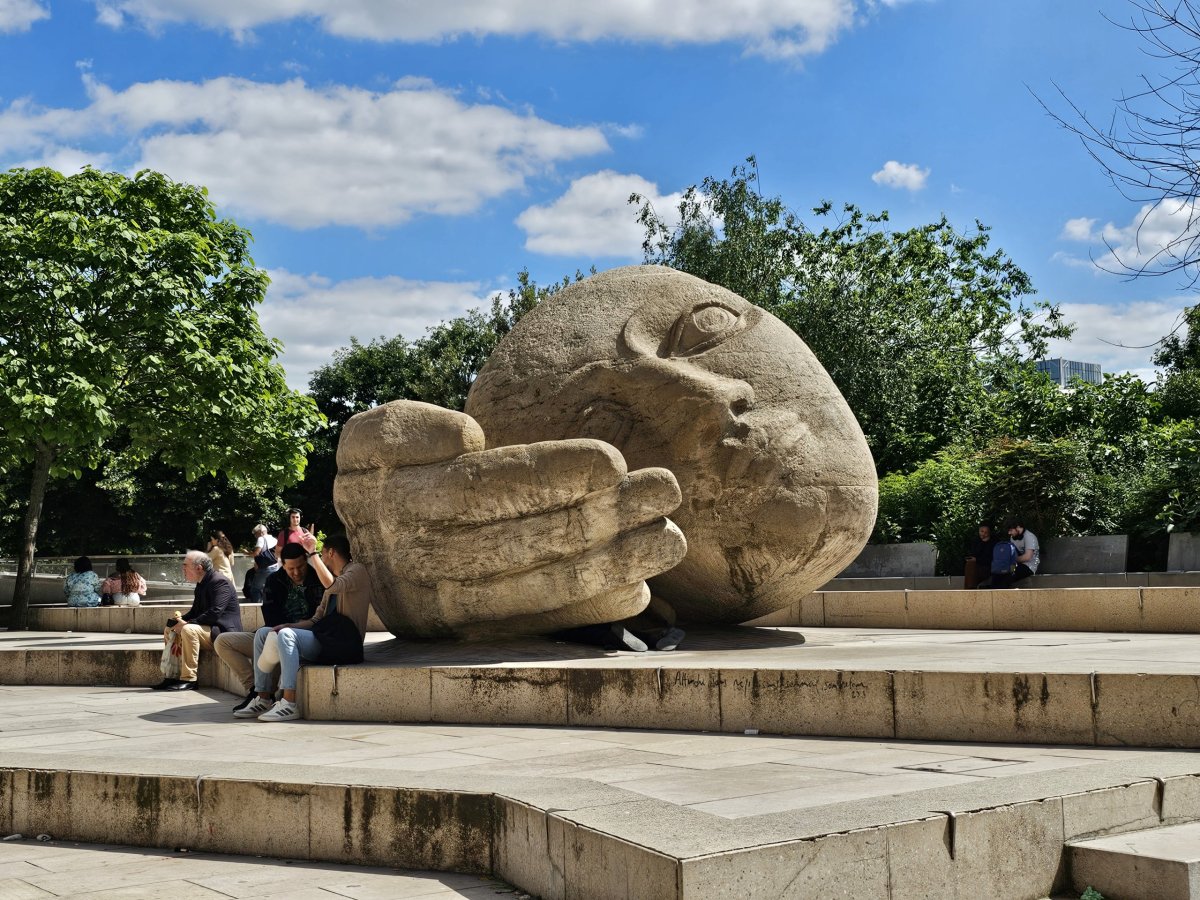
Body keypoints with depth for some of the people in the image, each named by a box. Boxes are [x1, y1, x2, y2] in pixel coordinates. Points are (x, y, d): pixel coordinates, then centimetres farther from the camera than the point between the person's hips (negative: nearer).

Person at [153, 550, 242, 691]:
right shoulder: (202, 584, 14)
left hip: (223, 632, -10)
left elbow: (214, 614, -27)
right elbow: (194, 612, 15)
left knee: (189, 630, -30)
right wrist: (180, 621, -5)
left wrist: (187, 623, -23)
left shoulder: (220, 582, -17)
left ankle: (188, 679, -25)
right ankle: (172, 676, 4)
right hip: (208, 630, 10)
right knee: (170, 629, 8)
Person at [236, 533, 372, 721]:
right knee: (263, 633, 5)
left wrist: (312, 552, -19)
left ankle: (289, 704, -33)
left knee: (286, 635, -29)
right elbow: (316, 620, 19)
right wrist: (288, 625, 2)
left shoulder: (357, 571, -3)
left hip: (343, 644, -10)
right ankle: (263, 699, -2)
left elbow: (332, 585, -26)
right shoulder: (334, 578, 26)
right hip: (324, 638, 10)